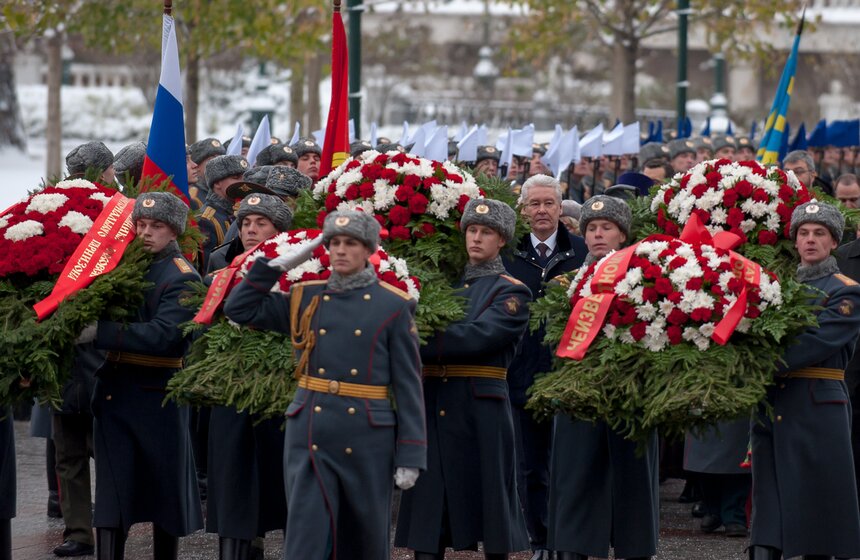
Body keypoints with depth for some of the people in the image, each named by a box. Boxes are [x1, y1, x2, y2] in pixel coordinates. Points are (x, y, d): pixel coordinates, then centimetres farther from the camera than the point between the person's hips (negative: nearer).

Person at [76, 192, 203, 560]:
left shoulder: (182, 278, -9)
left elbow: (162, 335, -23)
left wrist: (100, 333, -27)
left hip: (157, 395, -5)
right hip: (114, 390, 5)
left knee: (164, 487, 8)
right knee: (111, 491, -2)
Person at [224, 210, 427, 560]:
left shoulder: (393, 307, -1)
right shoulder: (305, 298, 8)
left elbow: (408, 385, -2)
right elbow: (239, 309, 10)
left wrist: (410, 456, -7)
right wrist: (278, 265, 3)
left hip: (366, 439, -1)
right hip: (310, 436, 2)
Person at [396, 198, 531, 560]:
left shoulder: (512, 293, -1)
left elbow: (476, 337, -15)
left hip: (481, 410, -4)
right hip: (433, 406, 5)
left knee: (488, 499, 2)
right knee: (428, 508, 1)